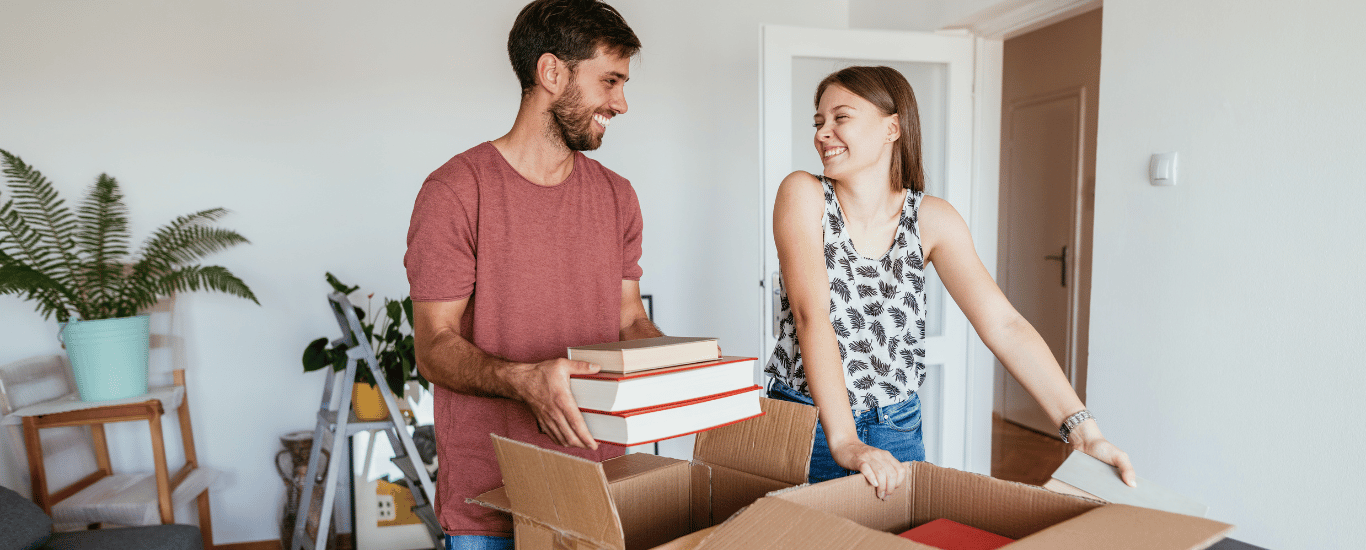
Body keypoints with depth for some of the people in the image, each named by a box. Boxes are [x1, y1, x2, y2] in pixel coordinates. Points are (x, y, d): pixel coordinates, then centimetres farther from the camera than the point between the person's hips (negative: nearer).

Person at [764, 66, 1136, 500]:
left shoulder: (932, 220, -4)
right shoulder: (804, 195, -11)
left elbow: (1004, 325, -10)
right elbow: (811, 314, -23)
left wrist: (1081, 428, -20)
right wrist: (843, 441, -32)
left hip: (897, 433, 2)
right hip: (804, 427, -2)